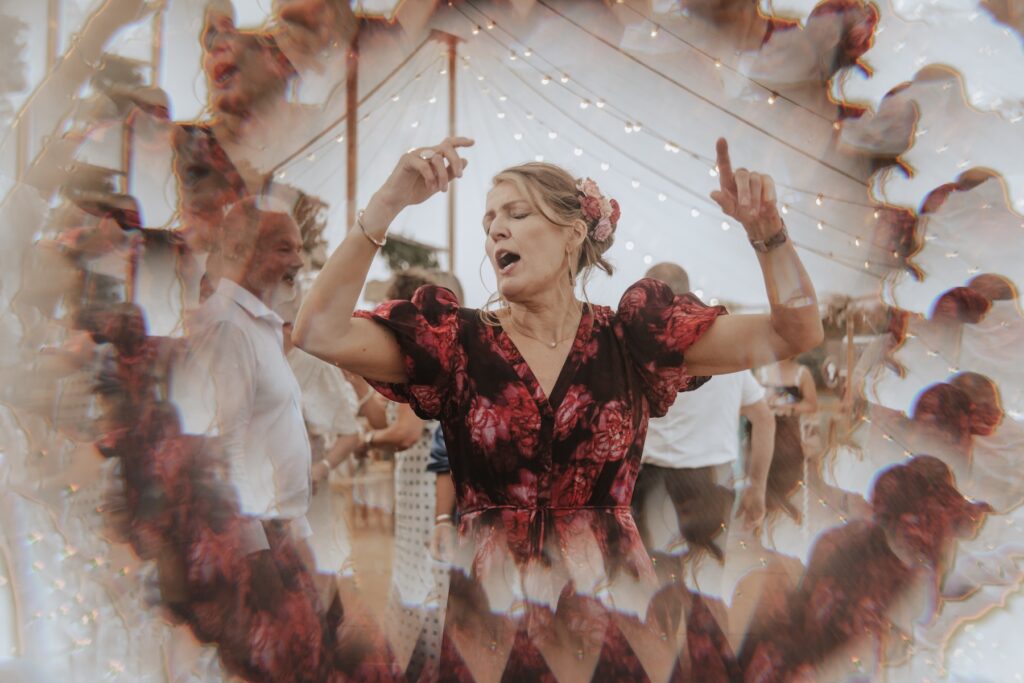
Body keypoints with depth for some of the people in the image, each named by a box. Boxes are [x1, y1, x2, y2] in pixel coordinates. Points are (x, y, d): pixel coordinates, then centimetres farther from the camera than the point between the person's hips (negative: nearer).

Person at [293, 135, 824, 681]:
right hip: (491, 616, 0)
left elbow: (796, 333, -3)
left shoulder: (630, 337, -2)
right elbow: (320, 333, -16)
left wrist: (766, 229, -18)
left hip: (618, 605, 1)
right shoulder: (458, 342, -4)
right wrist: (387, 203, -20)